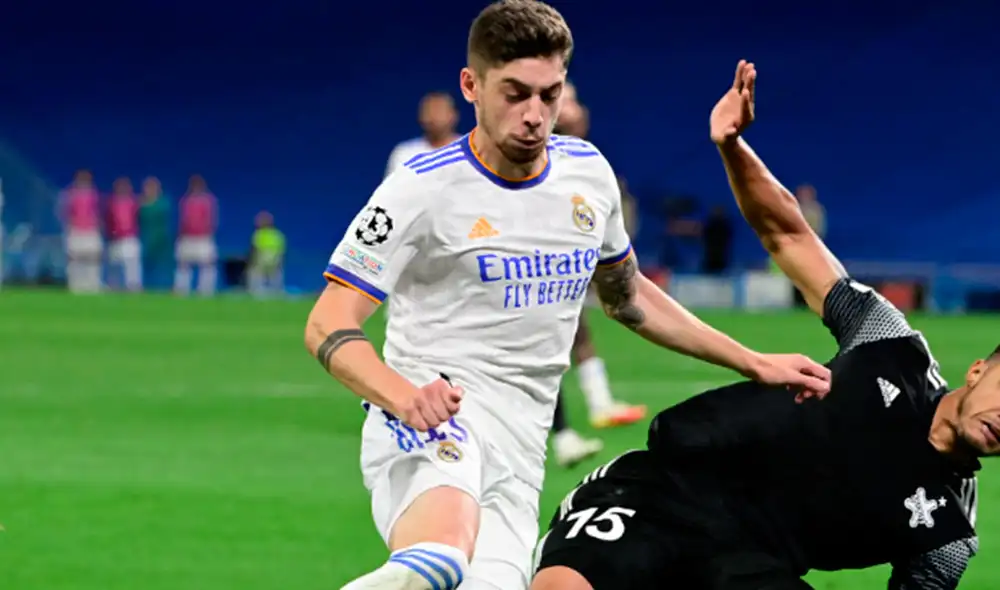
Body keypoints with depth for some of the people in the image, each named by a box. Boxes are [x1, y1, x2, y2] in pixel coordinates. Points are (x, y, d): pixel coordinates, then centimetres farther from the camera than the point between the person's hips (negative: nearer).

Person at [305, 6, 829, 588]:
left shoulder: (589, 172, 11)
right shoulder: (425, 188, -7)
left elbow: (629, 297, 28)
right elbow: (329, 326, -11)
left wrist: (754, 364, 24)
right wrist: (404, 395, -31)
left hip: (517, 459, 6)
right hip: (429, 426, -6)